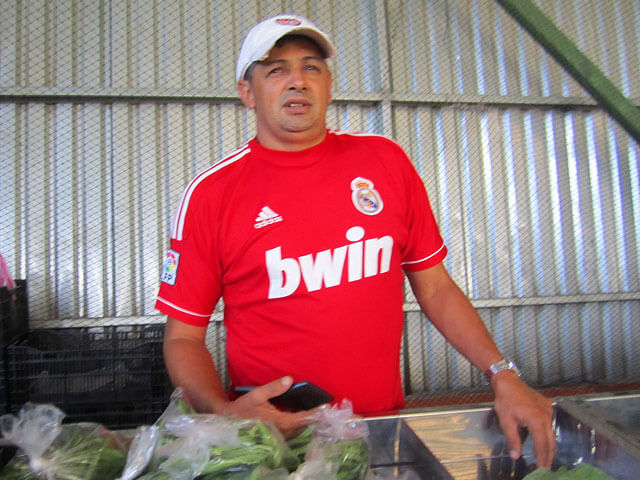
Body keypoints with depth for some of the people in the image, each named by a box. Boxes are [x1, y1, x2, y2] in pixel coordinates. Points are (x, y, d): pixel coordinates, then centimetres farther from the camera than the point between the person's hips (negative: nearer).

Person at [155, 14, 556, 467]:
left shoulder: (385, 161, 0)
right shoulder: (210, 194, -6)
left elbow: (435, 287, 4)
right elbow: (184, 336, -3)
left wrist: (503, 375, -4)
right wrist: (225, 412, -20)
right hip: (273, 434, -2)